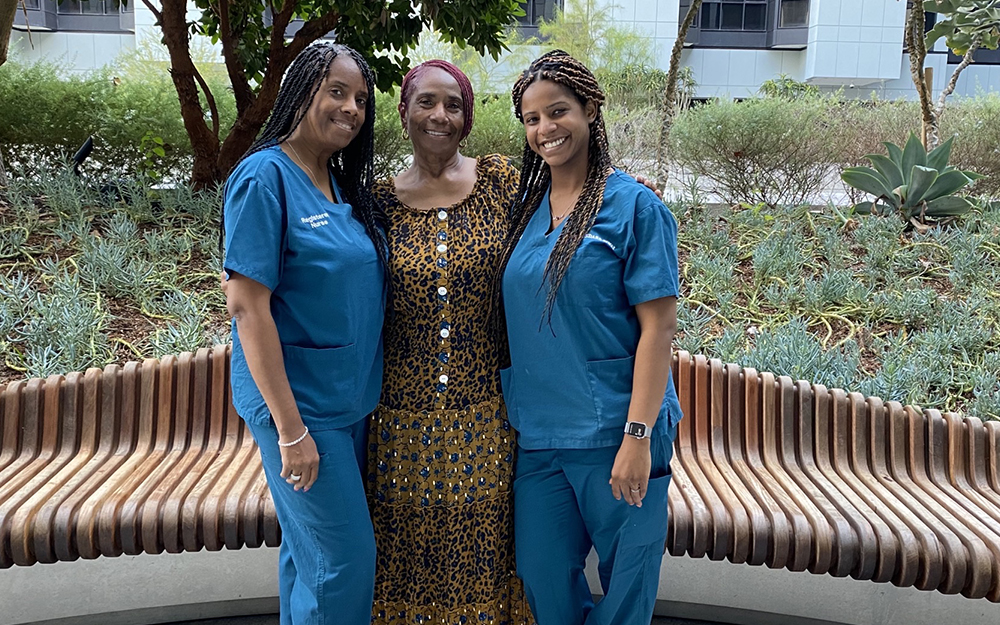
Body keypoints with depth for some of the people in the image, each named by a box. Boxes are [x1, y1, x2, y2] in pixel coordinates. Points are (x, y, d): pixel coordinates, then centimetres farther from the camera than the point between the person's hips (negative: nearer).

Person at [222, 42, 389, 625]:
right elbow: (247, 304, -19)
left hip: (351, 400, 7)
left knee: (309, 550, 18)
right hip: (299, 403, -7)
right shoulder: (266, 175, -14)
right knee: (346, 559, -2)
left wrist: (366, 394, 10)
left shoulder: (344, 183, 9)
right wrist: (290, 428, -20)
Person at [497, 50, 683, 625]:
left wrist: (638, 436, -17)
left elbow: (658, 326, -11)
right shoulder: (525, 209, 9)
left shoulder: (634, 206, -7)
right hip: (538, 433, 5)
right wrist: (513, 410, 9)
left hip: (612, 433, -5)